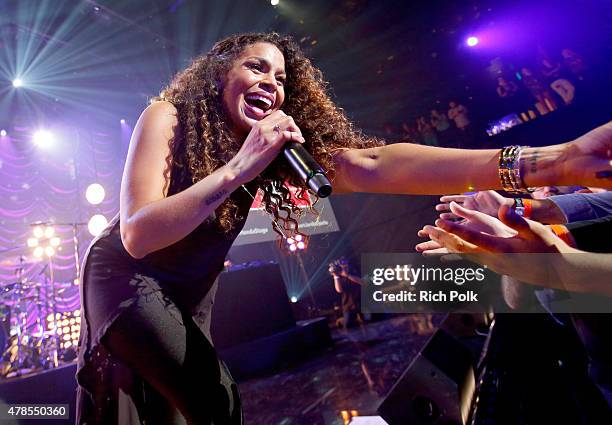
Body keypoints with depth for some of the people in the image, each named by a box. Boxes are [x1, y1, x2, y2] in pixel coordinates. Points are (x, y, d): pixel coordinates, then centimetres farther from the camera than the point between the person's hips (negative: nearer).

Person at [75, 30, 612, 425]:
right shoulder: (167, 118, -21)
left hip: (189, 300, 4)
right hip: (127, 279, -3)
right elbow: (137, 236, -32)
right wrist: (237, 169, -44)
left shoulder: (271, 143, -13)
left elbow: (368, 165, -31)